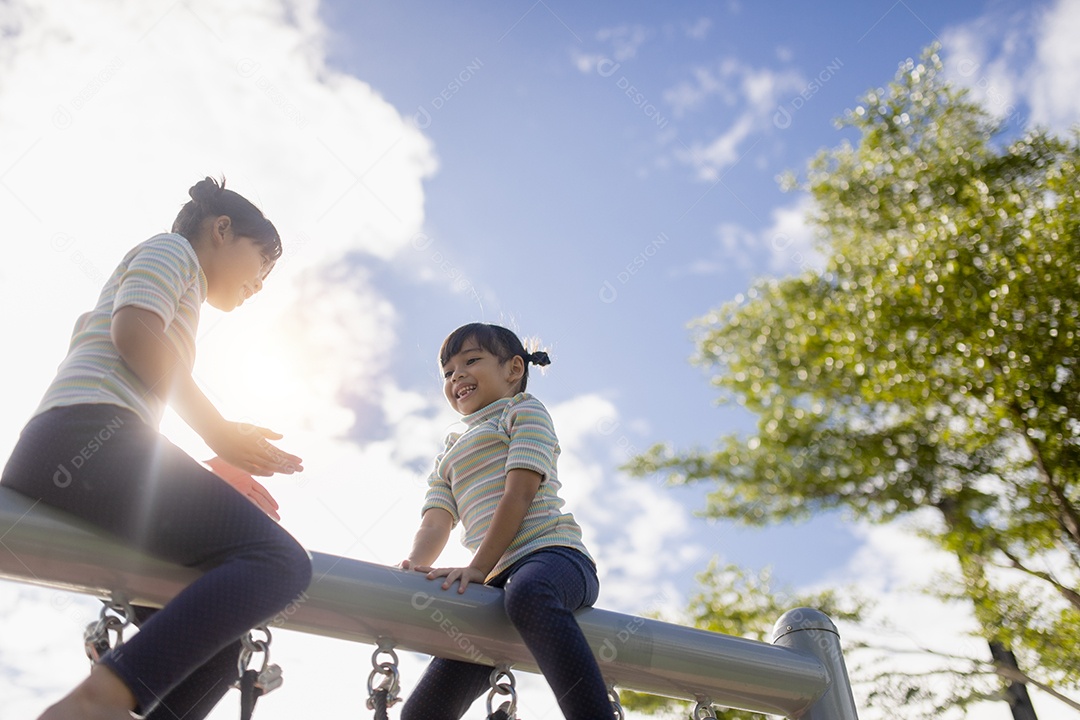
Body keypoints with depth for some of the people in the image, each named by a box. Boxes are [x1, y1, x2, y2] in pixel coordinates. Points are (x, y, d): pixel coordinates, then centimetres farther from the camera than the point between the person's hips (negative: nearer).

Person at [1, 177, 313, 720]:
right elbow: (134, 329, -7)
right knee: (280, 558, -24)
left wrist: (205, 475, 19)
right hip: (91, 435, -10)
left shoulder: (182, 300, 38)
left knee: (214, 642, 5)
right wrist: (218, 431, -5)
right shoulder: (171, 248, 13)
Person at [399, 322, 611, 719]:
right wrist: (413, 567, -10)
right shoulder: (448, 459, 33)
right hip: (500, 582, 7)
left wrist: (478, 568, -16)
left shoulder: (524, 411, 14)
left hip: (552, 554, -6)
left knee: (527, 594, -44)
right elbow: (435, 523, 14)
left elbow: (521, 491, -3)